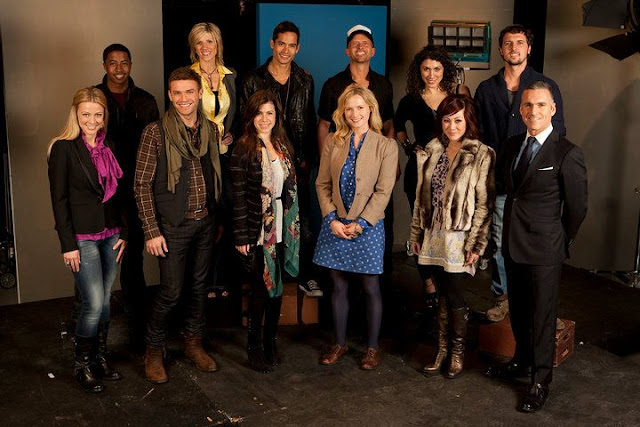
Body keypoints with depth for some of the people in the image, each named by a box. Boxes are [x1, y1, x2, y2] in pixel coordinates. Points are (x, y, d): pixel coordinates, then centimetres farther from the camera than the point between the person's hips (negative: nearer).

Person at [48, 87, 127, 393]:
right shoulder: (63, 148, -8)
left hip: (110, 235, 6)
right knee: (94, 304, -7)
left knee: (104, 300, 12)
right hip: (83, 237, -6)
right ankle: (82, 366, 11)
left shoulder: (108, 147, 9)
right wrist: (68, 244, -12)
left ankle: (100, 359, 25)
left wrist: (123, 233, 7)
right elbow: (59, 199, -9)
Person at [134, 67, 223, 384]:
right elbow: (142, 184, -11)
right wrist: (152, 231, -14)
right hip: (173, 226, -5)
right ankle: (154, 351, 17)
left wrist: (218, 216, 12)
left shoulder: (210, 129, 6)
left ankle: (193, 344, 30)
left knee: (198, 286, 14)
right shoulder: (156, 132, -10)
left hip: (205, 223, 5)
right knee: (171, 291, -3)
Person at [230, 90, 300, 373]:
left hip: (282, 229, 5)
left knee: (277, 286, 12)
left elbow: (291, 189, 13)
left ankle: (271, 340, 27)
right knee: (260, 288, 2)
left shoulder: (284, 147, 9)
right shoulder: (244, 150, -9)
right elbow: (238, 197, -11)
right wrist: (241, 237, -14)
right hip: (257, 230, -5)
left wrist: (293, 226, 8)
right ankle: (254, 345, 17)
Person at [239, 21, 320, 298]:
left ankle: (306, 277, 14)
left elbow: (310, 122, 13)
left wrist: (309, 158, 7)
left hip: (297, 163, 2)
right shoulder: (254, 80, 1)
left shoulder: (305, 80, 9)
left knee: (303, 222, 2)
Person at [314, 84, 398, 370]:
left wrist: (360, 224, -14)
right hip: (335, 225, 3)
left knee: (371, 288, 6)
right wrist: (332, 219, -7)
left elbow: (383, 191, -8)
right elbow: (322, 184, 5)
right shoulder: (332, 142, 5)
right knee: (339, 287, 11)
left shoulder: (386, 146, -3)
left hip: (367, 226, -3)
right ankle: (340, 344, 25)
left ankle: (372, 347, 20)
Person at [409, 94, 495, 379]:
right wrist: (416, 233, 11)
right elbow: (421, 196, 12)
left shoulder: (481, 156, -7)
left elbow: (484, 204, -10)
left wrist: (476, 244, -13)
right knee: (443, 295, 12)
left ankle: (458, 353, 20)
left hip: (459, 238, -4)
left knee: (454, 297, 1)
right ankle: (441, 350, 23)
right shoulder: (431, 152, 10)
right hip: (434, 236, 4)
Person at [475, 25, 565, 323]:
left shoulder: (546, 86, 4)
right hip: (498, 179, 2)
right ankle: (502, 297, 22)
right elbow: (478, 135, 11)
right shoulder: (486, 89, 10)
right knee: (499, 242, 7)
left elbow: (557, 133, 5)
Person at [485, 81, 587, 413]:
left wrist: (559, 242, 4)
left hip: (544, 251, -6)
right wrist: (511, 232, 12)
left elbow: (577, 208, -6)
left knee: (543, 316, 5)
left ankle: (540, 382, 19)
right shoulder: (512, 146, 6)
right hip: (513, 244, 6)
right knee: (518, 311, 19)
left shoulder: (568, 154, -14)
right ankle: (522, 362, 39)